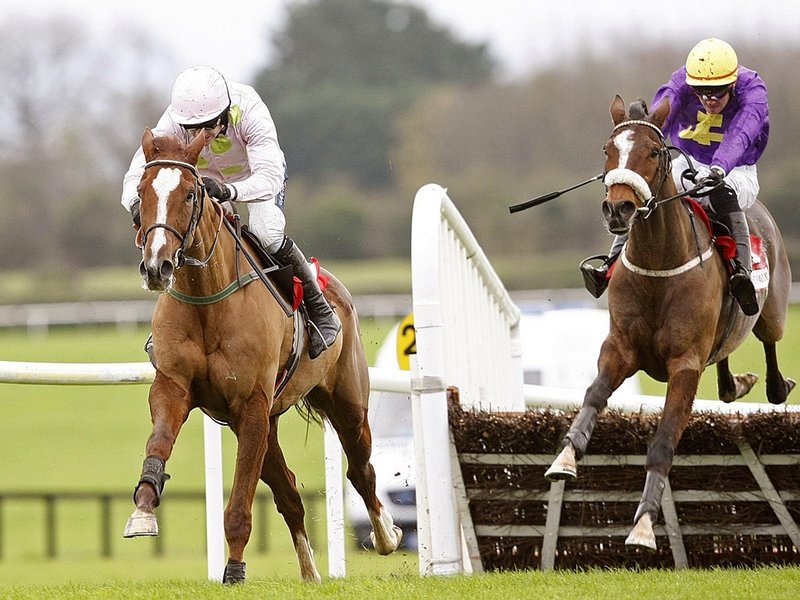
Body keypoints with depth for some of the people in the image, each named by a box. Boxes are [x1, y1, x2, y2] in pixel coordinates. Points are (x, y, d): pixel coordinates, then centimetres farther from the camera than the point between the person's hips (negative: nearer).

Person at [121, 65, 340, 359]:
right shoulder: (172, 123, -33)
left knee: (265, 233, -29)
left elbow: (269, 178, -51)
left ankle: (320, 311, -10)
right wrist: (136, 203, -65)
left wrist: (228, 191, -71)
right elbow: (136, 175, -41)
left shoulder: (249, 111, -40)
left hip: (258, 174, -3)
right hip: (206, 180, 3)